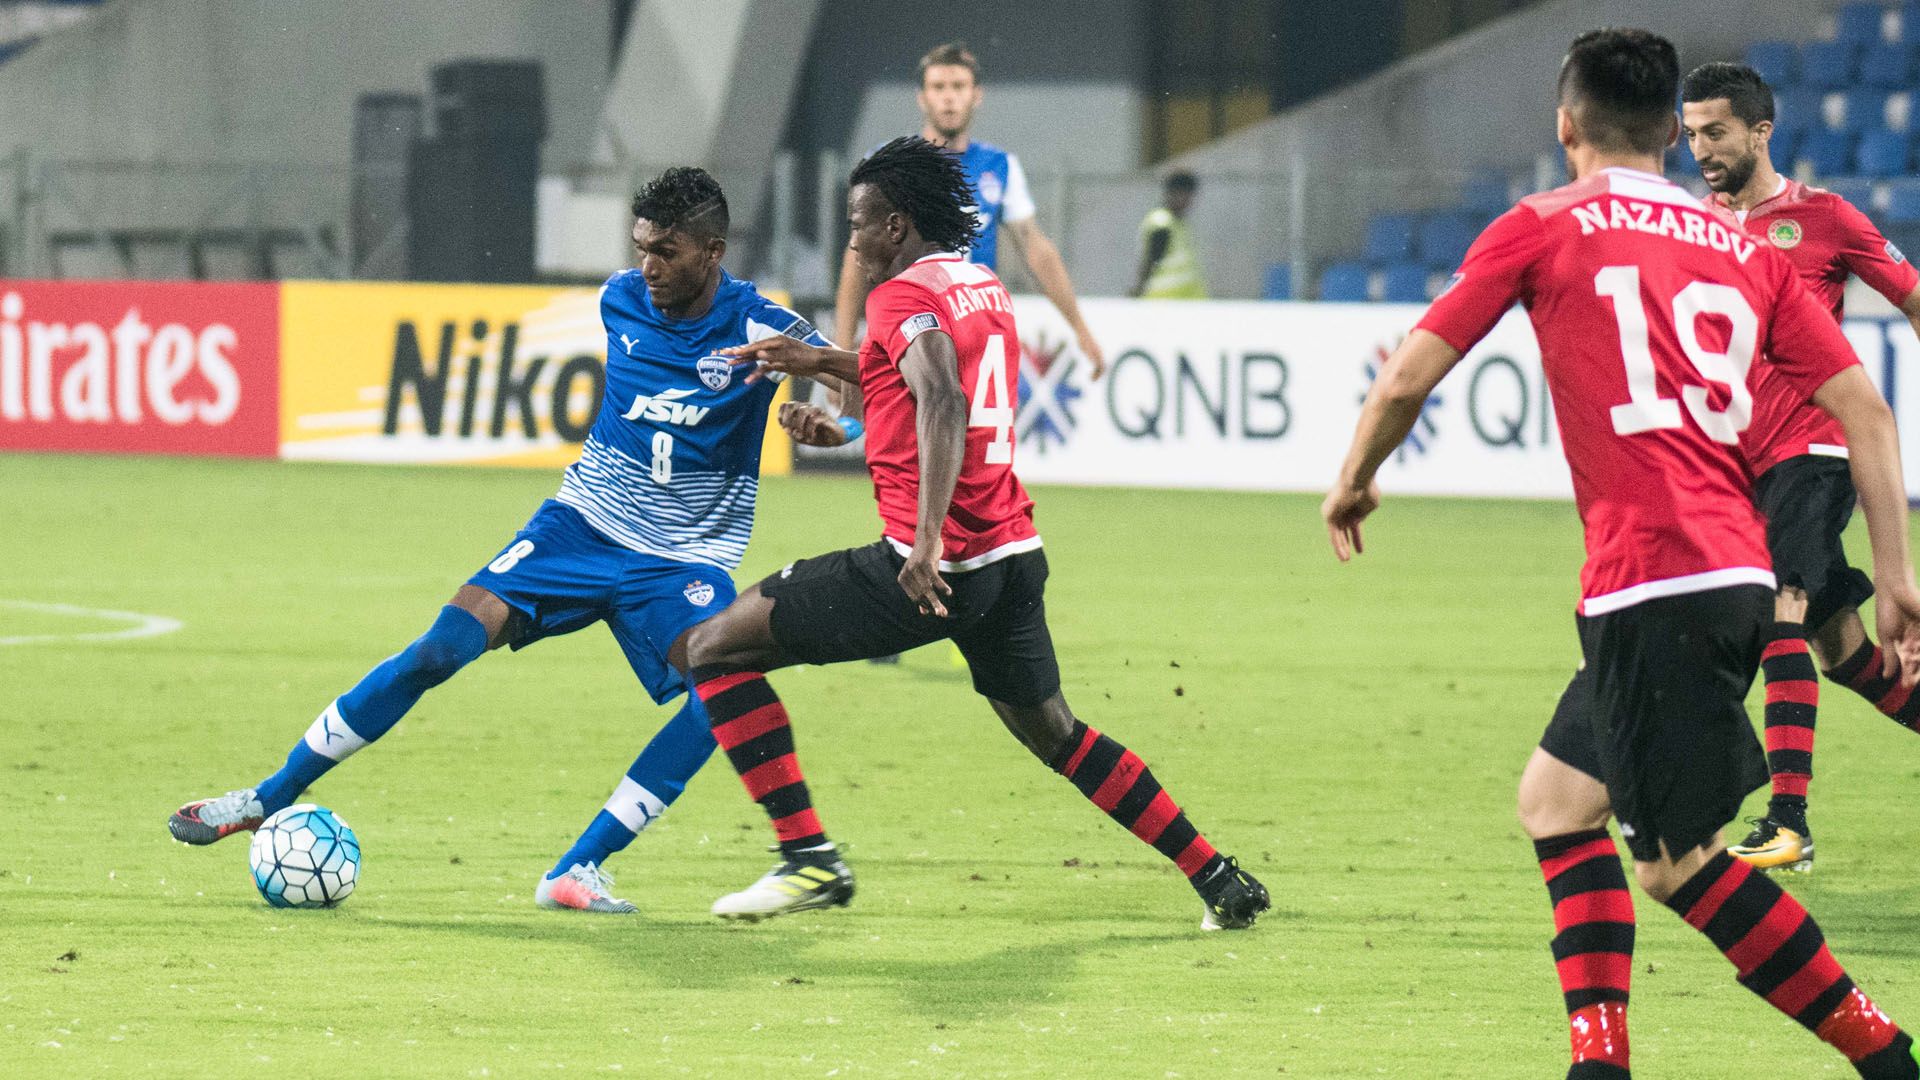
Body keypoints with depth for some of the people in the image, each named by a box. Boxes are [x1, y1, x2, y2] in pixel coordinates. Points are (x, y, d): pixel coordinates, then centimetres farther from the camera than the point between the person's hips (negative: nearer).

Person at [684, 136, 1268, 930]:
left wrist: (927, 542, -34)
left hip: (938, 565, -9)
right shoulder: (985, 289, 16)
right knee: (1055, 735, 26)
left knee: (718, 647, -2)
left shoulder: (905, 294, -9)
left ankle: (808, 857, -9)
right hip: (1015, 555, 9)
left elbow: (945, 405, -26)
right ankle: (1219, 882, 23)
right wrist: (821, 363, 34)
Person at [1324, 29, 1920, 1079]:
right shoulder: (1744, 249, 16)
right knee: (1555, 798, 18)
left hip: (1655, 580, -7)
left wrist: (1353, 481, 20)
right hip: (1733, 575, 7)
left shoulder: (1544, 227, 2)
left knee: (1681, 861, -2)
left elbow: (1408, 377, 2)